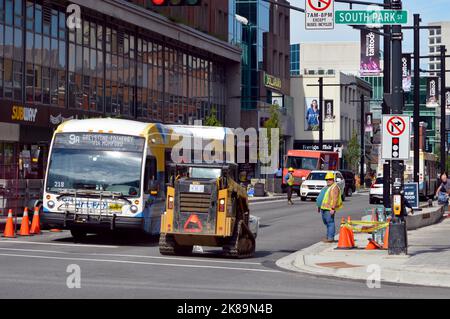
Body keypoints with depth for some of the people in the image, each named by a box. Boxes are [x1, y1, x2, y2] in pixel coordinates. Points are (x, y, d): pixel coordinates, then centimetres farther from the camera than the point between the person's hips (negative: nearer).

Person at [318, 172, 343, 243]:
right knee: (326, 221, 14)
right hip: (324, 208, 10)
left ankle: (330, 238, -6)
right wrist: (320, 206, 25)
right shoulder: (327, 187, 20)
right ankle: (328, 236, 22)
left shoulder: (335, 187, -11)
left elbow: (335, 199, -18)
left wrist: (333, 208, -24)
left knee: (330, 222, -8)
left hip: (330, 209, -10)